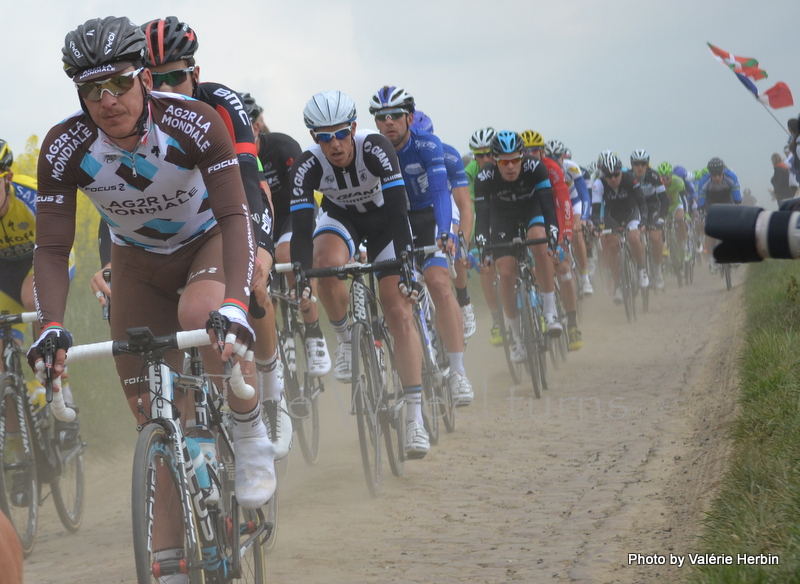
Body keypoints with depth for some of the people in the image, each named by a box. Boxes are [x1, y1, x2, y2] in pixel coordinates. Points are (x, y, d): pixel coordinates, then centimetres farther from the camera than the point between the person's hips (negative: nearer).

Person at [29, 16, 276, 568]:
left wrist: (234, 306, -51)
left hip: (209, 239, -2)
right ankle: (167, 558, 11)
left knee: (200, 313, -38)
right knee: (153, 414, -1)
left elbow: (235, 217, -36)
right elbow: (53, 248, -24)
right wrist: (52, 327, -41)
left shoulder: (195, 122, -32)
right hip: (138, 260, 3)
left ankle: (252, 435, -14)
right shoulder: (64, 147, -26)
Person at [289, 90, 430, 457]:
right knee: (327, 262, -35)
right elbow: (301, 228, -31)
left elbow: (398, 210, -36)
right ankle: (346, 338, -8)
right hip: (341, 218, 1)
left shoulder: (375, 148, -32)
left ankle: (415, 417, -13)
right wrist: (301, 281, -43)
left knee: (399, 313, -13)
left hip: (384, 220, -1)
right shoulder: (307, 166, -27)